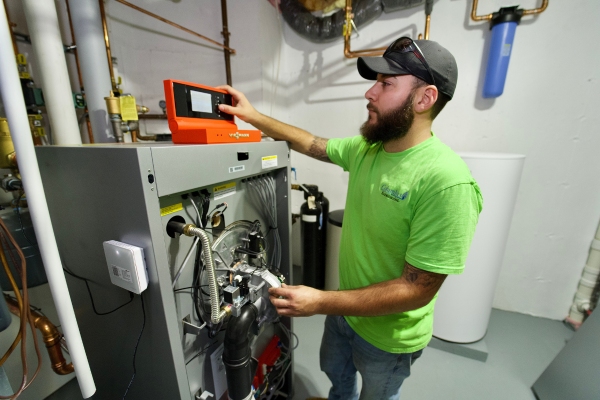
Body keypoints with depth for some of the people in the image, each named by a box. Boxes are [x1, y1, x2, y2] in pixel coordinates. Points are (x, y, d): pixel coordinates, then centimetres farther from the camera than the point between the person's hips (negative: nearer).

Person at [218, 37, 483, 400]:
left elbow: (417, 290, -30)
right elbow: (312, 144, 3)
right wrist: (253, 116, 1)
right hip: (346, 308, 7)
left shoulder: (446, 181, -33)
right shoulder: (365, 147, -9)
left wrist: (320, 302, -29)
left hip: (388, 335, -6)